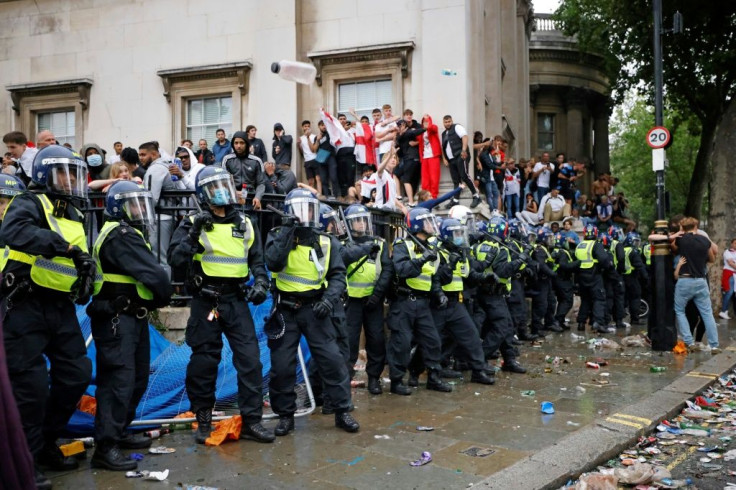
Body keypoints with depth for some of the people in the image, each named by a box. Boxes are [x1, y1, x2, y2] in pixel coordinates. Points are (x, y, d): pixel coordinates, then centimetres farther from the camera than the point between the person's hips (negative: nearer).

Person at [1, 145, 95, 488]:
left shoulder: (75, 214, 15)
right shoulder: (30, 203, -9)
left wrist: (87, 275, 3)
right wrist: (66, 246, -37)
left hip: (61, 308, 8)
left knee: (76, 375, 10)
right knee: (31, 384, -5)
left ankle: (45, 442, 28)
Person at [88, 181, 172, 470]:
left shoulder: (128, 234, 19)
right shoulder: (121, 236, -16)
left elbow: (148, 272, 13)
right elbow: (154, 274, -20)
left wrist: (154, 300, -3)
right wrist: (163, 298, -3)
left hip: (133, 317, 11)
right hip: (117, 319, -11)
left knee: (137, 378, 18)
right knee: (119, 380, -10)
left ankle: (118, 432, 30)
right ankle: (105, 447, -6)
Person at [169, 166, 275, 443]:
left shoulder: (245, 225, 12)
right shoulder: (193, 224, 1)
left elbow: (257, 260, 17)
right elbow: (176, 259, -10)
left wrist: (260, 283, 0)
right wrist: (194, 234, -20)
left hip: (237, 300, 3)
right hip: (205, 301, -3)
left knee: (250, 358, -2)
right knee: (203, 361, 4)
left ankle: (251, 421, 6)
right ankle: (203, 420, 19)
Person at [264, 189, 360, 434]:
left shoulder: (326, 242, 5)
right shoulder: (278, 235, 1)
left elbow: (338, 275, 1)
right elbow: (273, 263, -18)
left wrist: (330, 299, -16)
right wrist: (288, 232, -19)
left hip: (314, 309, 1)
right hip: (285, 310, -1)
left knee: (332, 359, -3)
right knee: (282, 366, 3)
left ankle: (342, 412, 10)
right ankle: (285, 415, 20)